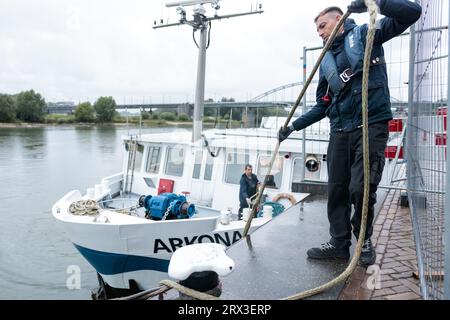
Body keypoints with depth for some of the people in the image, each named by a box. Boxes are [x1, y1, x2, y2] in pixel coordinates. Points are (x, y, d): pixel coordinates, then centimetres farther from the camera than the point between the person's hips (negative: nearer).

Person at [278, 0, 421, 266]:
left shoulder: (365, 34, 6)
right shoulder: (326, 62, 19)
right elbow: (323, 106, 20)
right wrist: (294, 126, 13)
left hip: (371, 126, -5)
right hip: (340, 131, 5)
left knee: (361, 188, -8)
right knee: (337, 190, 5)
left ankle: (365, 241, 15)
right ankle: (339, 243, 19)